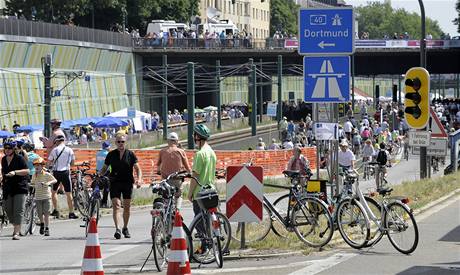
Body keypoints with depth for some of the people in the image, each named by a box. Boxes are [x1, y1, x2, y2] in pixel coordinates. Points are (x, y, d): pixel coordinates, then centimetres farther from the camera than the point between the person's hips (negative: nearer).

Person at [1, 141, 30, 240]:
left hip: (19, 187, -6)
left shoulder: (19, 159, -7)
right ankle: (16, 226, 28)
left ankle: (16, 232, -12)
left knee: (18, 210, -10)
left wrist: (15, 172, -23)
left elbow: (27, 171, -14)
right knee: (8, 209, 6)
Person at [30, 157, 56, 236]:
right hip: (38, 197, 3)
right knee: (40, 213, 4)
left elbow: (55, 180, -5)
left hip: (46, 196, -3)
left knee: (46, 213, -6)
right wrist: (33, 186, -4)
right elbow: (32, 184, 18)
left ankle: (47, 228, -1)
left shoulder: (47, 174, -4)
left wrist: (49, 182, -22)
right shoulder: (34, 176, 6)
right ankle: (42, 224, 32)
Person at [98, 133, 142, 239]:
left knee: (127, 207, 7)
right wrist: (98, 174, -8)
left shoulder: (130, 154, 4)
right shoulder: (111, 155, 7)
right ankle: (117, 229, -22)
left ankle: (125, 228, 24)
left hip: (127, 183, 1)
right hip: (115, 183, -1)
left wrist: (139, 179, -13)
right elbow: (104, 168, 12)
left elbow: (137, 168, 4)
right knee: (116, 206, -13)